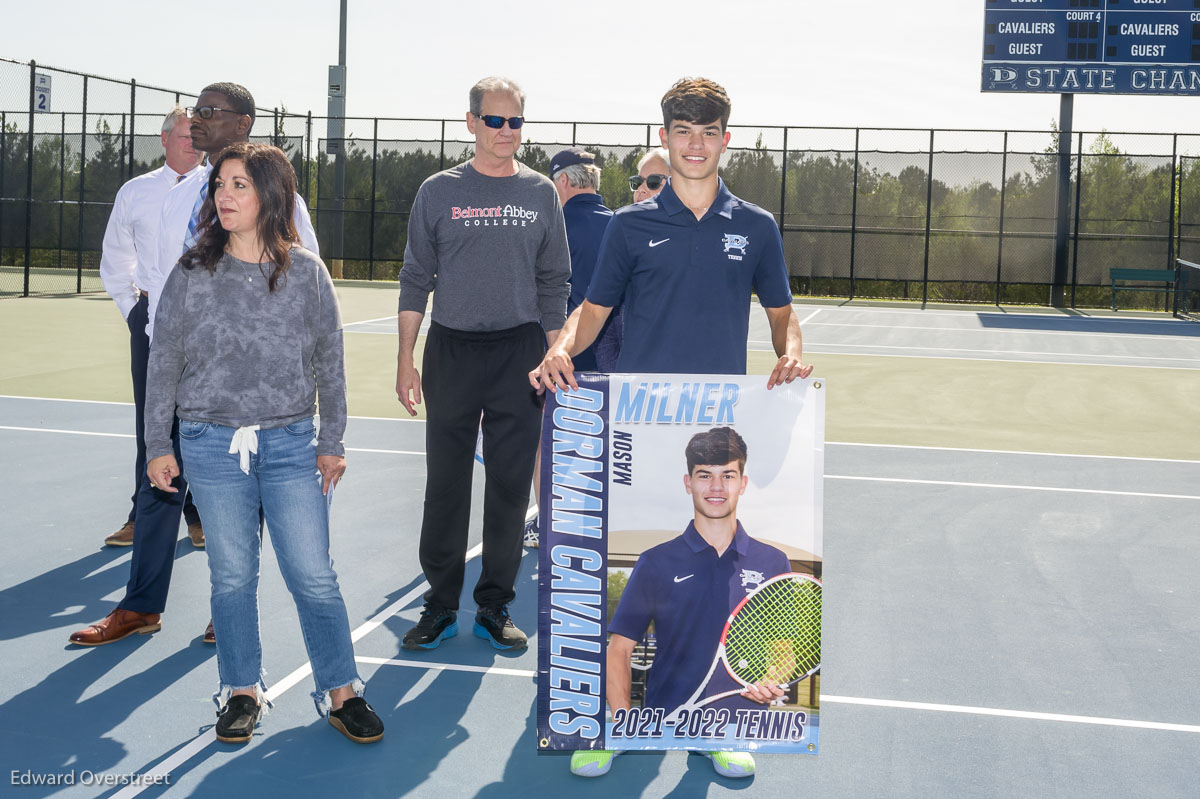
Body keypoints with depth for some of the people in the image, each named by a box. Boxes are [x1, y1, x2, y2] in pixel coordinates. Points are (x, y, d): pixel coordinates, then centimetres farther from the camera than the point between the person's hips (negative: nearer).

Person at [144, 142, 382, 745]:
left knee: (313, 576, 0)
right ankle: (241, 690, 23)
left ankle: (340, 691, 15)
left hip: (291, 444, -1)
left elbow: (329, 360, 7)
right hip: (211, 444, 1)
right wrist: (157, 445, 5)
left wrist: (331, 441, 7)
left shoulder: (306, 272, 1)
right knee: (232, 575, 8)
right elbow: (163, 362, 7)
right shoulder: (192, 273, 2)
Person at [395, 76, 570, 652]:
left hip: (520, 351, 1)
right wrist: (405, 359, -1)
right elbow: (415, 278, 5)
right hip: (450, 351, 0)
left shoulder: (540, 194, 8)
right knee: (445, 485, 3)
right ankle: (441, 606, 15)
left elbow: (555, 282, 10)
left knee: (510, 486, 3)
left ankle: (494, 607, 14)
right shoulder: (438, 192, 5)